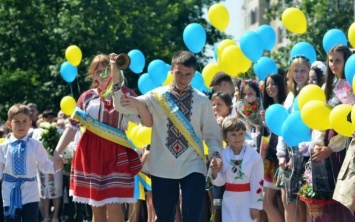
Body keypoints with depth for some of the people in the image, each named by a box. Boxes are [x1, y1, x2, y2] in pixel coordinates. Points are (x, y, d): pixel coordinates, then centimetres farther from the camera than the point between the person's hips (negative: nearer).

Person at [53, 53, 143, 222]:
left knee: (113, 206, -12)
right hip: (91, 153, 2)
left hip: (117, 154, -2)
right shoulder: (87, 97, 5)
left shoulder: (126, 94, 5)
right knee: (97, 207, 6)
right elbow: (72, 127, 4)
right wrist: (57, 152, -7)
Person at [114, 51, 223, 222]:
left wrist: (215, 154, -11)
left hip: (193, 167, -1)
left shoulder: (201, 101, 2)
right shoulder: (157, 96, 1)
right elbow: (121, 104, -2)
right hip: (163, 167, 1)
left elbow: (212, 133, 6)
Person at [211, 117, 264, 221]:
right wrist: (215, 173, -20)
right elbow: (219, 182, 2)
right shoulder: (222, 155, -2)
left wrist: (255, 205, -7)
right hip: (229, 201, 2)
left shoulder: (254, 156, -9)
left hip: (247, 200, -2)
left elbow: (257, 183, -7)